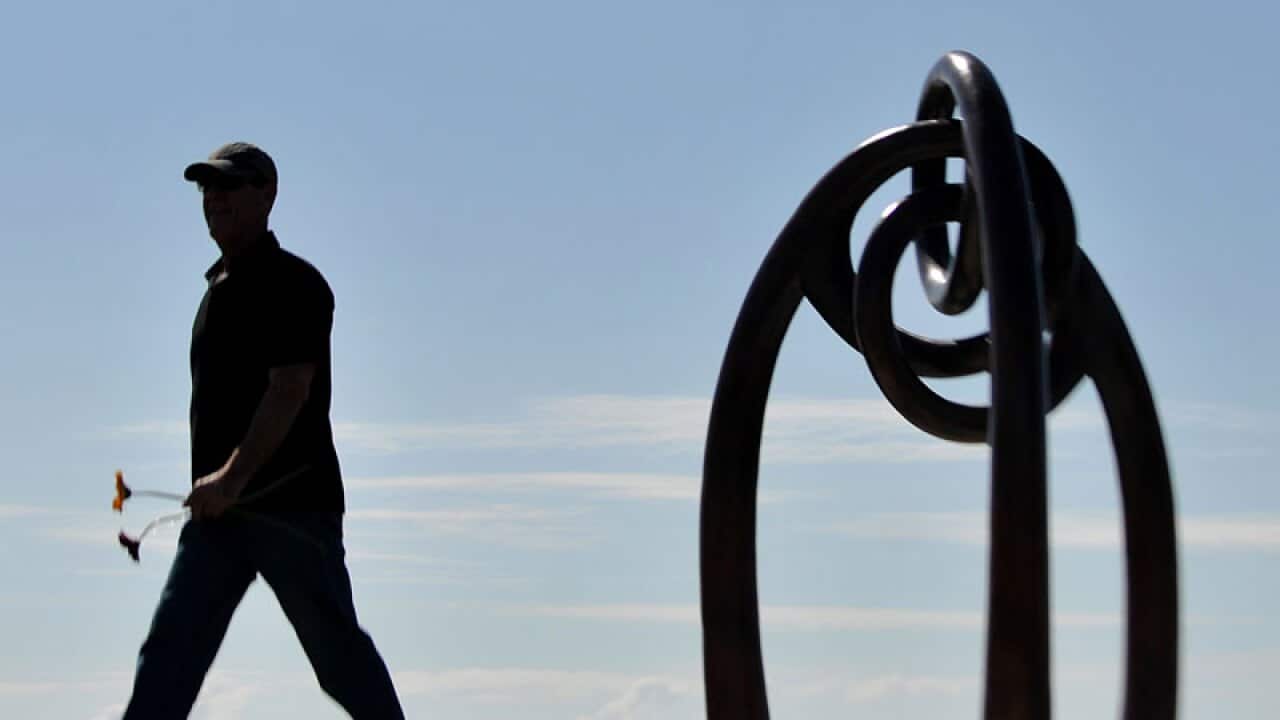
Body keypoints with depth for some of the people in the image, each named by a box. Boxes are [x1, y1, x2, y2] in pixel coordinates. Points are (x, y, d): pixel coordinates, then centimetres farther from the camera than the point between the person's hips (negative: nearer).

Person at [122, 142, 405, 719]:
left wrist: (233, 477, -28)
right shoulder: (219, 286, 18)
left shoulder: (293, 284, -10)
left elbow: (290, 391, -20)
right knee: (169, 650, -1)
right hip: (219, 511, 8)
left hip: (292, 507, -8)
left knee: (338, 651, 0)